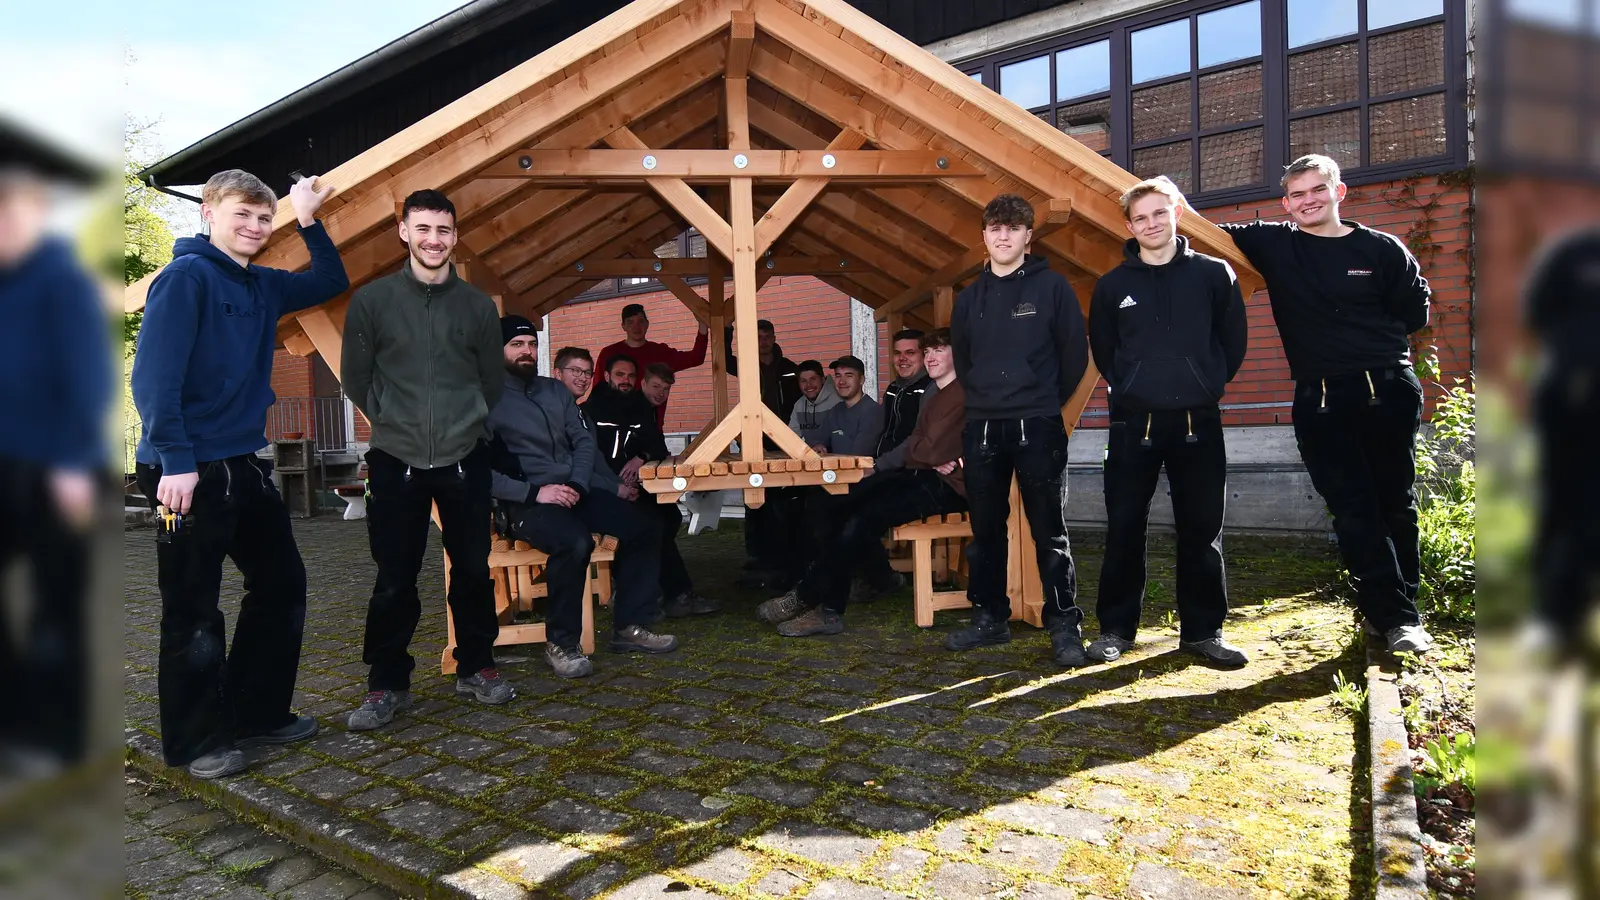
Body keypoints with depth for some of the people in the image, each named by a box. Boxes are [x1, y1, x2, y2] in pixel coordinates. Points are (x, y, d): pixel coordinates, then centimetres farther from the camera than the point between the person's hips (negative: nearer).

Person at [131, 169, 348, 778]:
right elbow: (154, 375, -17)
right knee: (194, 610, 2)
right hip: (190, 471, -8)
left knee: (282, 586, 12)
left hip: (245, 464, 8)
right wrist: (175, 462, -23)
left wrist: (308, 220, 15)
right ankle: (197, 740, 16)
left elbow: (331, 282, 28)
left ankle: (258, 712, 26)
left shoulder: (264, 287, 13)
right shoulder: (186, 276, -9)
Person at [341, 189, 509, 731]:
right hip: (396, 463, -1)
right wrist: (394, 423, 10)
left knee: (473, 570, 8)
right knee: (395, 580, 3)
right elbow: (356, 381, 7)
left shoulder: (478, 306, 4)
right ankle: (387, 684, 18)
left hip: (465, 461, 2)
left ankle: (476, 668, 25)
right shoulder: (372, 301, -1)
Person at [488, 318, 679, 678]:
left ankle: (629, 627, 3)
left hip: (572, 490, 7)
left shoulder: (556, 390, 16)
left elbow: (584, 441, 12)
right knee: (576, 541, -35)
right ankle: (560, 644, -16)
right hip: (525, 501, -7)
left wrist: (578, 485, -6)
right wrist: (534, 492, -20)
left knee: (643, 527, -8)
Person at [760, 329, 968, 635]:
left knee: (867, 516, -23)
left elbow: (934, 450, -17)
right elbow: (914, 448, 13)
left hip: (946, 484, -10)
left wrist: (913, 448, 4)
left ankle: (806, 597, -9)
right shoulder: (934, 398, 24)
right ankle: (828, 609, -13)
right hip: (923, 475, 10)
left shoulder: (963, 394, -9)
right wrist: (930, 457, -9)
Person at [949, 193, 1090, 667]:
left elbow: (1076, 353, 2)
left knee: (1050, 533, -1)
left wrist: (1047, 401, 7)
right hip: (982, 429, 4)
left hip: (1038, 429, -4)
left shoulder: (1052, 286, 0)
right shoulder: (970, 297, 12)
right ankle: (990, 618, 20)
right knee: (985, 531, 9)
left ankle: (1065, 626, 7)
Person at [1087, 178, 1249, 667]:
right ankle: (1115, 628, 13)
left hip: (1198, 421, 0)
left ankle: (1202, 630, 18)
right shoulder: (1113, 284, 5)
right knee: (1124, 530, 2)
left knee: (1202, 530, 5)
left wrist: (1207, 384, 8)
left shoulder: (1214, 274, 4)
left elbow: (1233, 341, 10)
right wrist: (1131, 387, 11)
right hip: (1133, 423, 0)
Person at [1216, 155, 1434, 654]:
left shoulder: (1383, 249, 5)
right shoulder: (1274, 245, 6)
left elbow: (1415, 313, 10)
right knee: (1354, 512, -2)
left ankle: (1402, 606, 23)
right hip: (1320, 401, 0)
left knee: (1396, 505, 8)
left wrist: (1367, 345, 4)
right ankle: (1395, 618, 5)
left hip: (1389, 392, 1)